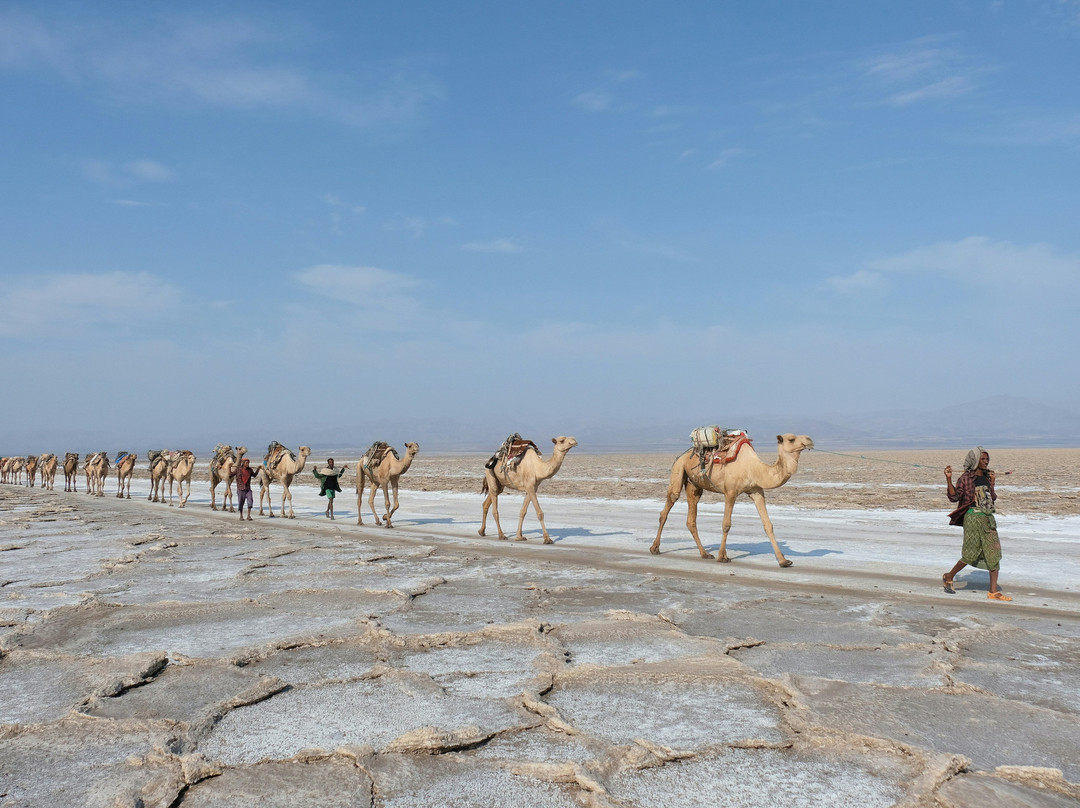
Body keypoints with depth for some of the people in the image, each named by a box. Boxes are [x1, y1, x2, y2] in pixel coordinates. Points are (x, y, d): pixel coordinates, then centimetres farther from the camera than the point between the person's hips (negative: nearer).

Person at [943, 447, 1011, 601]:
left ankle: (993, 591, 3)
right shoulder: (966, 478, -5)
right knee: (971, 554, -5)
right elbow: (954, 497, -11)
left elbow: (992, 498, 17)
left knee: (994, 554, 0)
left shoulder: (987, 477, 12)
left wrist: (992, 483, 9)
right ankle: (948, 577, 17)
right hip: (973, 517, -6)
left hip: (988, 519, 6)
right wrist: (949, 479, -19)